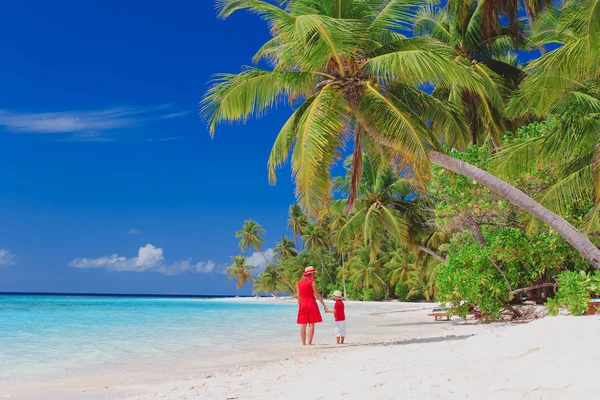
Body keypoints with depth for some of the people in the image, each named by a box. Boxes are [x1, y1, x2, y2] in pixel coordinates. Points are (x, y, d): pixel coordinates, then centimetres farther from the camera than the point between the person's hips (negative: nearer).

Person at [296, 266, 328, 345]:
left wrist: (299, 306, 14)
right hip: (311, 303, -5)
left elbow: (298, 296, 7)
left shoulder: (299, 282, 7)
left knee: (303, 325, 6)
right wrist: (324, 305, -2)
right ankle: (309, 343, -6)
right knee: (311, 324, -2)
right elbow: (317, 295, -8)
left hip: (302, 304, 5)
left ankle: (304, 343, 9)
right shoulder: (312, 282, -7)